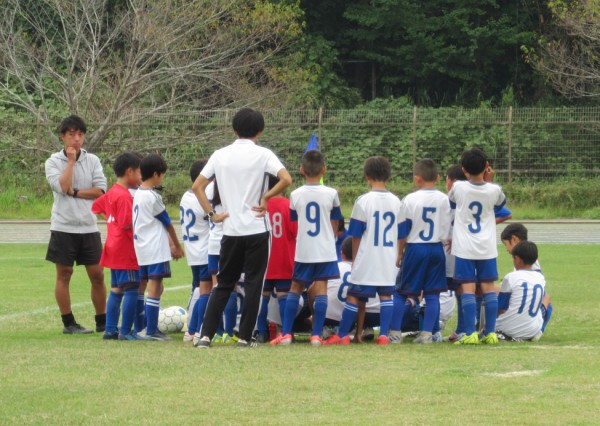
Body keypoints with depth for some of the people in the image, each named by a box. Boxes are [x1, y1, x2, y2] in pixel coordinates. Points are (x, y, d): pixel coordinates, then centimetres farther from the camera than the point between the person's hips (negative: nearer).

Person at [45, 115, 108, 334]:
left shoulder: (92, 160, 5)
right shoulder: (53, 162, -1)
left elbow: (101, 190, -4)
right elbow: (61, 186, -17)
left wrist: (75, 192, -13)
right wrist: (71, 161, -12)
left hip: (88, 227, 2)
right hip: (63, 227, -2)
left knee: (97, 275, 3)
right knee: (64, 274, 2)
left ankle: (102, 322, 12)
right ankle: (68, 323, 10)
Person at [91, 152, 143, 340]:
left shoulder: (112, 193, 10)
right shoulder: (124, 196, -19)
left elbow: (96, 206, 25)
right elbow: (127, 224, -24)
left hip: (114, 250, 10)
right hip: (126, 252, -10)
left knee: (116, 289, 14)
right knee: (131, 289, -7)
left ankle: (110, 329, 15)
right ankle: (125, 331, -7)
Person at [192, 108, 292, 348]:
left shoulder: (220, 155, 6)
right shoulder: (262, 155, -5)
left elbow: (197, 186, 3)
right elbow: (286, 179, -18)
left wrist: (212, 214, 5)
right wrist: (266, 198, -6)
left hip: (230, 230, 3)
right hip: (257, 229, -3)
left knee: (223, 284, 11)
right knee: (253, 284, 4)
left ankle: (206, 335, 3)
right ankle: (245, 337, 3)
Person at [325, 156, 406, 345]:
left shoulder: (363, 201, -8)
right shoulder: (397, 202, 4)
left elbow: (355, 235, -4)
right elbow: (401, 235, 9)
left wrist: (354, 257, 7)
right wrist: (398, 257, 20)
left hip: (366, 259, -3)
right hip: (389, 259, 3)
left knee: (354, 296, 3)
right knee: (386, 295, 6)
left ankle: (342, 335, 7)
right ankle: (383, 335, -2)